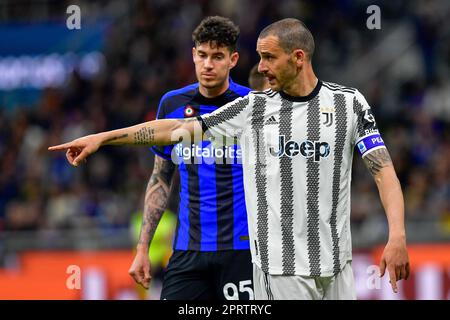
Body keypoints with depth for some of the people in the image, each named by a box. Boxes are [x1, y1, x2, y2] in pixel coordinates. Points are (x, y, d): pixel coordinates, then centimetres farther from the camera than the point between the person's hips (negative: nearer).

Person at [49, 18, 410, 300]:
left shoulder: (348, 103, 3)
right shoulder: (252, 107, 5)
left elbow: (384, 170, -2)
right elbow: (178, 129, 7)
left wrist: (397, 235, -16)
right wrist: (102, 138, 5)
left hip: (335, 261, 1)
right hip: (280, 265, 0)